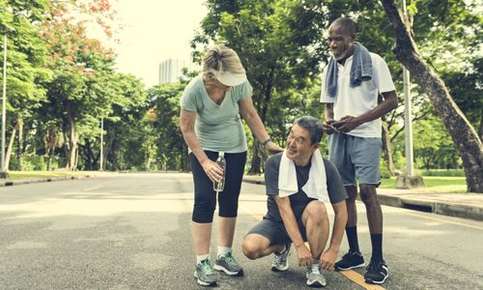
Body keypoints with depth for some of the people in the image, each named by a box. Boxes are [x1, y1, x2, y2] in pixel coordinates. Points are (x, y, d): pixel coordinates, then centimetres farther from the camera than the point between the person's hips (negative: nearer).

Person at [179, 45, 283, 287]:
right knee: (204, 201, -11)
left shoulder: (239, 83, -22)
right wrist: (204, 161, -22)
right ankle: (202, 262, -3)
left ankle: (224, 255, 18)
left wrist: (267, 142, -11)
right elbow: (186, 128, -18)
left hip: (235, 148, 3)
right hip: (204, 149, -3)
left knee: (230, 201, 5)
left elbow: (250, 115, -7)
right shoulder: (194, 90, -27)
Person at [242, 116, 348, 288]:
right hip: (278, 221, 0)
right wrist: (299, 245, -26)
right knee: (250, 247, -28)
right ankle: (281, 248, 9)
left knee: (317, 208, -35)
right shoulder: (274, 163, -19)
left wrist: (333, 249, -15)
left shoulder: (326, 168, -16)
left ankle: (315, 267, -11)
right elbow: (284, 207, -22)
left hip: (307, 223, 0)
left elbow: (341, 211, -10)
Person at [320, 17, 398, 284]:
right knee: (345, 193, 5)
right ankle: (354, 253, 16)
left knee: (367, 192, -12)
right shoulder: (329, 70, 13)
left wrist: (357, 120, -17)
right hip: (338, 136, 5)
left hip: (365, 135, -5)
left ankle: (378, 260, -3)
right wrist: (329, 121, -4)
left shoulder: (373, 62, -3)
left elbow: (391, 100, -6)